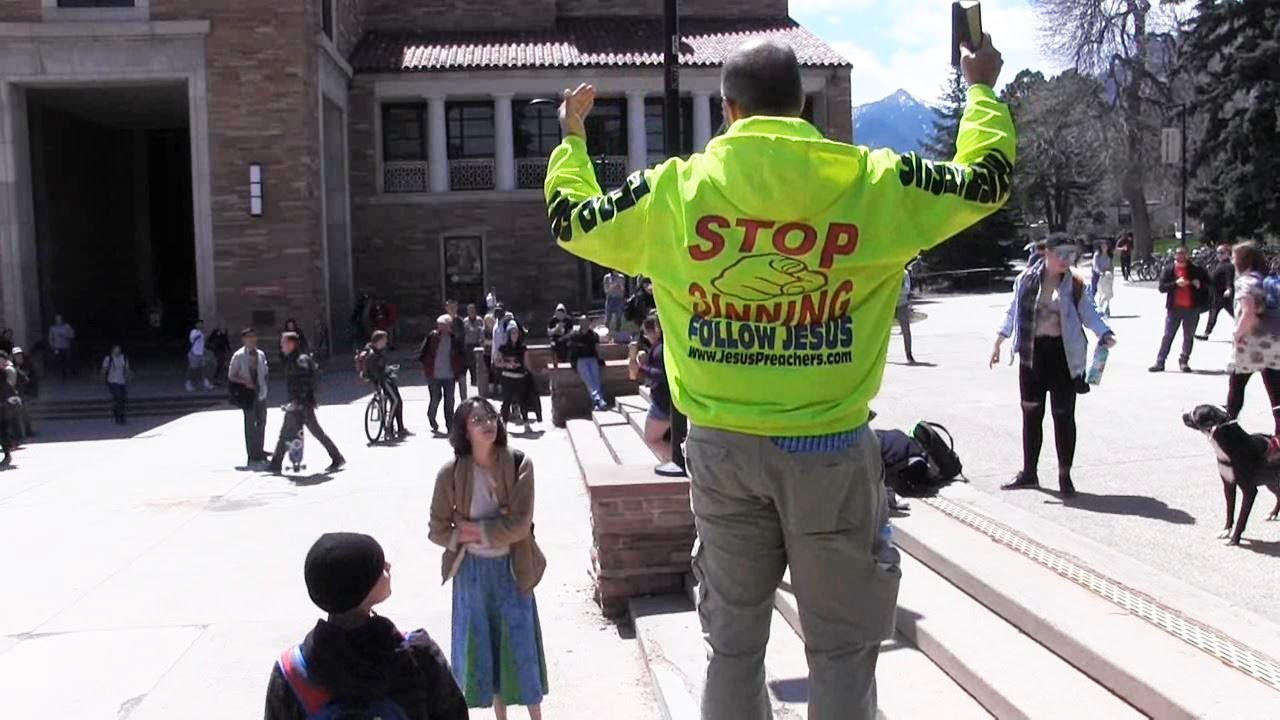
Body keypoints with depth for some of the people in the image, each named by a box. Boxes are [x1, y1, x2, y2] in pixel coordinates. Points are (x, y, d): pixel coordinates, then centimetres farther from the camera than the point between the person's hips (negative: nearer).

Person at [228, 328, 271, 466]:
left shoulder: (260, 354, 5)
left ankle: (260, 452, 25)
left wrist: (266, 385, -1)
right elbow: (231, 376, -6)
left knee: (261, 422, 12)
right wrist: (244, 382, -19)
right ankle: (252, 455, 7)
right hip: (248, 394, -5)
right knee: (250, 423, -1)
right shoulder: (239, 356, -8)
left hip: (260, 393, 5)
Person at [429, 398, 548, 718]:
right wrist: (493, 530, -14)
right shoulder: (451, 473, -12)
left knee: (521, 643, 8)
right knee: (482, 646, 12)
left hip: (511, 568, -1)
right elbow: (438, 530, -7)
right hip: (472, 571, 1)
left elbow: (519, 524, -18)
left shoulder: (519, 464, -13)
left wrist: (475, 529, -17)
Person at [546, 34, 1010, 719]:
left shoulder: (672, 191, -3)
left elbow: (570, 220, 13)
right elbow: (986, 178, 12)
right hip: (830, 448, -1)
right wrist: (982, 89, 30)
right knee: (841, 643, 12)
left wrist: (571, 136, 31)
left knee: (733, 641, 16)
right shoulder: (874, 182, -4)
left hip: (723, 447, 2)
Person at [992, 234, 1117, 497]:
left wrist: (1105, 334, -17)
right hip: (1032, 353, 2)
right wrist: (999, 342, 11)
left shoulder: (1075, 285, -1)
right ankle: (1029, 472, 23)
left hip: (1063, 354, -2)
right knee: (1031, 413, 10)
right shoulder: (1026, 279, 2)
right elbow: (1013, 312, 11)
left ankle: (1065, 476, 11)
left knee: (1064, 415, 1)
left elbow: (1089, 314, 1)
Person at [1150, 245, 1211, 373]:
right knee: (1168, 335, 0)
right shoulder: (1169, 270, 2)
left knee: (1189, 336, 6)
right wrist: (1176, 283, -19)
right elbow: (1162, 287, -5)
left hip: (1191, 308, 1)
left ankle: (1184, 361, 15)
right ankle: (1160, 362, 2)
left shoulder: (1196, 270, 5)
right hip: (1174, 308, -1)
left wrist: (1200, 284, -10)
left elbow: (1208, 283, 12)